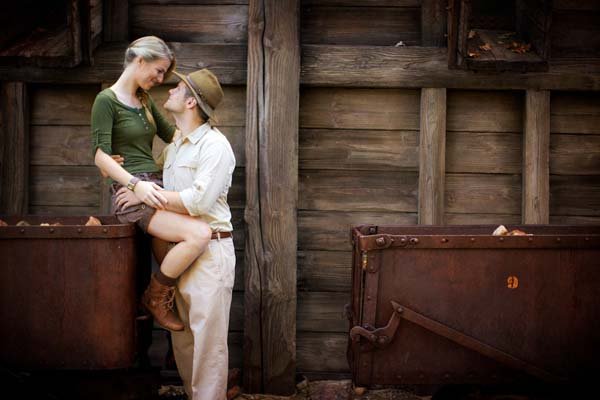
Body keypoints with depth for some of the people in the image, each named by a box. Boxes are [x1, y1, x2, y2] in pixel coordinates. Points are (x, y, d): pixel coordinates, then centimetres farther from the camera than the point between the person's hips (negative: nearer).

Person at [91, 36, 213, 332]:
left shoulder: (144, 100, 20)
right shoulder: (107, 100, -3)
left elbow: (171, 134, 30)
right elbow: (101, 155, -12)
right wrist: (136, 184, -24)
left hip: (154, 188, 8)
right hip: (133, 195, -8)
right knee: (199, 234, -25)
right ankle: (155, 296, -5)